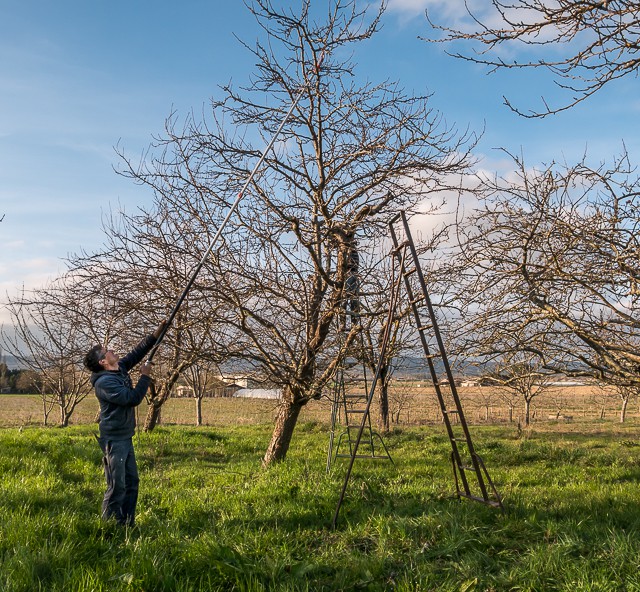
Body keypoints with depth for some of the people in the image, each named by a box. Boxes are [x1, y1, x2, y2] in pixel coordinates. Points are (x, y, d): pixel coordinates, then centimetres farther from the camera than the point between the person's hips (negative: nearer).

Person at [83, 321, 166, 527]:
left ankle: (127, 524, 22)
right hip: (113, 440, -10)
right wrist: (145, 376, -11)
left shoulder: (120, 369, 8)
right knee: (117, 486, -6)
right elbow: (133, 398, -22)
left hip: (125, 438, 10)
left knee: (132, 482, 14)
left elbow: (136, 353, 17)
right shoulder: (104, 382, -19)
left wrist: (156, 335, 9)